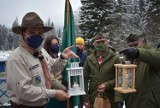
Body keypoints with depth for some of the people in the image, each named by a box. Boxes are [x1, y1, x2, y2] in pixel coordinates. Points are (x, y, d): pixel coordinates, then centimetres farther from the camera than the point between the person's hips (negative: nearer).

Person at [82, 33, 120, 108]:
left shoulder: (115, 58, -3)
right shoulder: (89, 59, 5)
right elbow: (85, 79, 6)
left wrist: (107, 85, -15)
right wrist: (85, 98, 0)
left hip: (110, 99, -2)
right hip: (93, 98, 2)